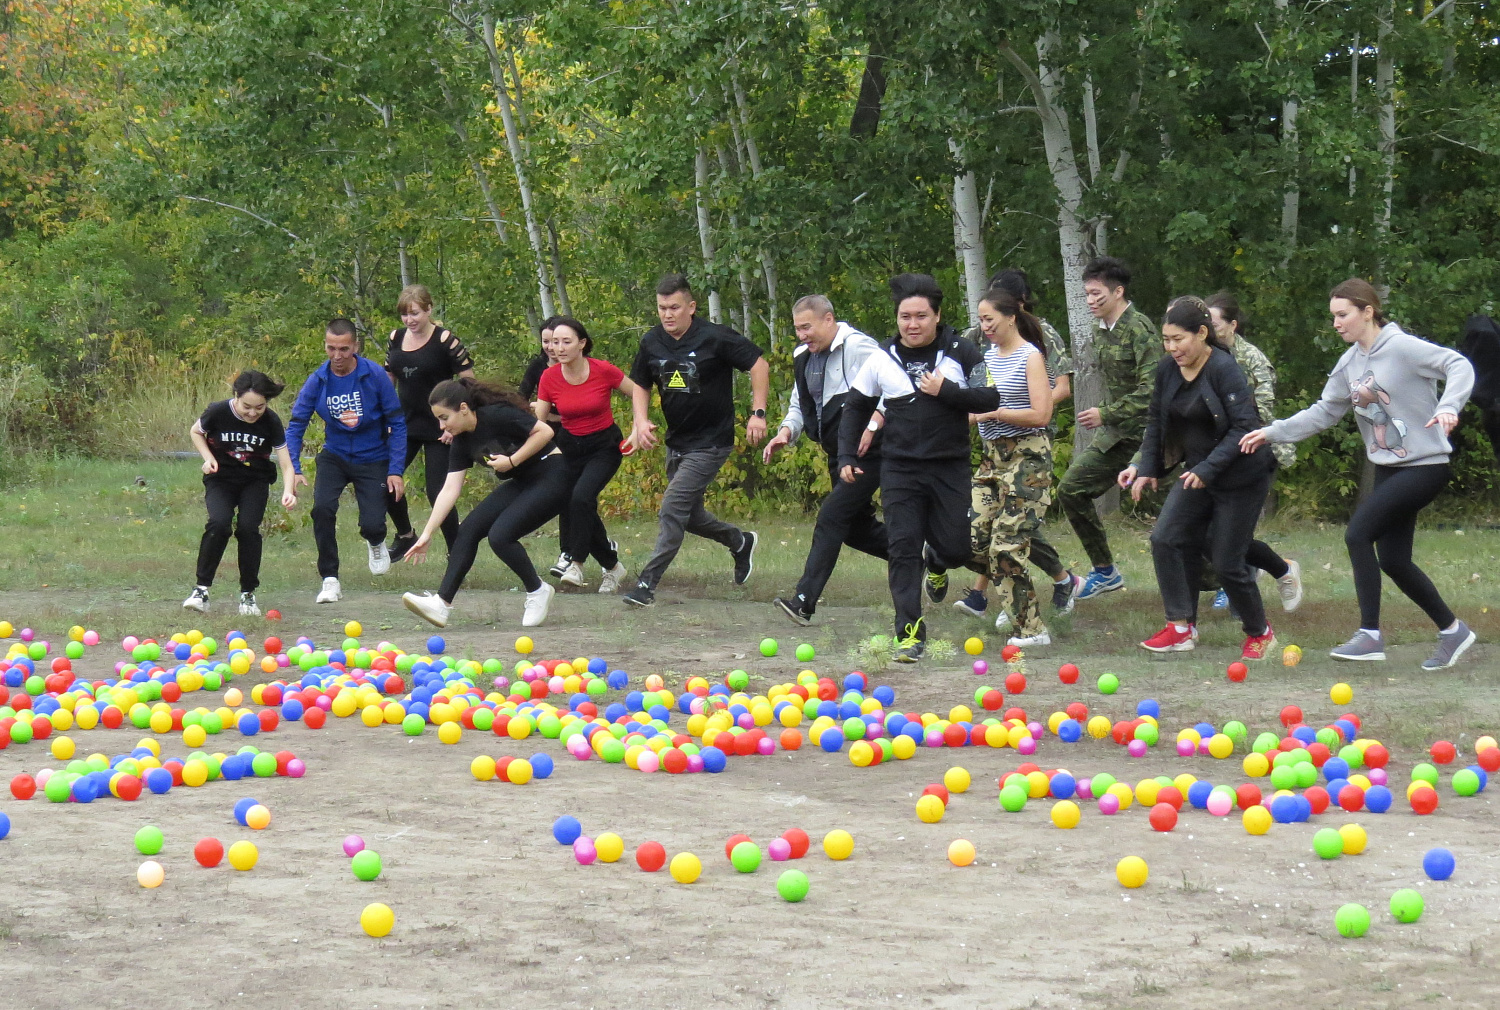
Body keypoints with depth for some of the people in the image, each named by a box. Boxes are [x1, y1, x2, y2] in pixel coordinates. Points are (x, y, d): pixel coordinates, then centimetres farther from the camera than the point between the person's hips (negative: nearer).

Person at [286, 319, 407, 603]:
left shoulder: (375, 376, -17)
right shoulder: (317, 381, -11)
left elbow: (397, 424, -10)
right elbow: (296, 425, -6)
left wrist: (396, 471, -14)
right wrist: (294, 470, -18)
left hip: (373, 459, -2)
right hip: (334, 457, 2)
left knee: (372, 525, -11)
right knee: (322, 508, -23)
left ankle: (376, 543, 30)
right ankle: (330, 580, -9)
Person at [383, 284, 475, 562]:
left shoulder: (446, 341, -12)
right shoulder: (396, 339, 5)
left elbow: (469, 383, -11)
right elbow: (388, 381, 16)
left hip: (438, 430, -6)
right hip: (405, 425, 6)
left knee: (438, 492, -7)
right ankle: (405, 536, 24)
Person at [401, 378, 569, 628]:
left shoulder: (497, 416, -21)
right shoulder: (462, 442, 2)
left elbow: (545, 431, -20)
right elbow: (450, 490, 1)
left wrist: (512, 460, -23)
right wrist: (427, 534, -3)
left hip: (551, 478, -9)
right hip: (521, 484, 9)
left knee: (500, 535, -21)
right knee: (468, 530, -4)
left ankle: (537, 591, 2)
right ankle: (442, 604, -7)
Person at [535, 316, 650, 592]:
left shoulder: (603, 371, -17)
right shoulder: (549, 378, -9)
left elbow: (638, 395, -3)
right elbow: (537, 423, -5)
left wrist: (638, 428, -13)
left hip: (605, 446, -4)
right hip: (571, 446, 4)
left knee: (581, 496, -28)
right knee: (573, 508, 1)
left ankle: (576, 563, -20)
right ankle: (612, 566, 23)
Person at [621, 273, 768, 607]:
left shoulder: (715, 338, -16)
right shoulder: (651, 342, 0)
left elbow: (759, 365, -9)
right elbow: (641, 385, 14)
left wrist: (758, 413, -15)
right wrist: (642, 421, -4)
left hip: (710, 442, -7)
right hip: (677, 440, 7)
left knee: (673, 508, -15)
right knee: (688, 515, 16)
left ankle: (647, 583, -12)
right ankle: (739, 541, 42)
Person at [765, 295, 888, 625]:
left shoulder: (859, 348, -14)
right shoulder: (804, 358, 13)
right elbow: (799, 406, 20)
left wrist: (871, 426, -27)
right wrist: (786, 432, 0)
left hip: (867, 452, -9)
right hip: (838, 455, 9)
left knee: (831, 517, -16)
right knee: (856, 528, 13)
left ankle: (805, 600, -20)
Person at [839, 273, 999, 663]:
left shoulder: (962, 354, -2)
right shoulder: (882, 361, 4)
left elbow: (994, 398, -9)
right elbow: (855, 408, 15)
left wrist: (946, 391, -17)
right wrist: (847, 457, 5)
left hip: (951, 468, -1)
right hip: (900, 470, 1)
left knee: (956, 548, 1)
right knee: (903, 547, -8)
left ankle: (936, 561, 39)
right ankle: (910, 633, -5)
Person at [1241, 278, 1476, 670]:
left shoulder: (1401, 347, -15)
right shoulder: (1349, 363, 8)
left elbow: (1459, 365, -21)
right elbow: (1323, 413, 13)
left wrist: (1448, 407, -39)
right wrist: (1273, 432, 4)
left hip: (1425, 465, -8)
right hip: (1389, 468, 8)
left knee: (1358, 534, -17)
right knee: (1393, 560, 7)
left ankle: (1370, 635, -13)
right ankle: (1452, 630, 23)